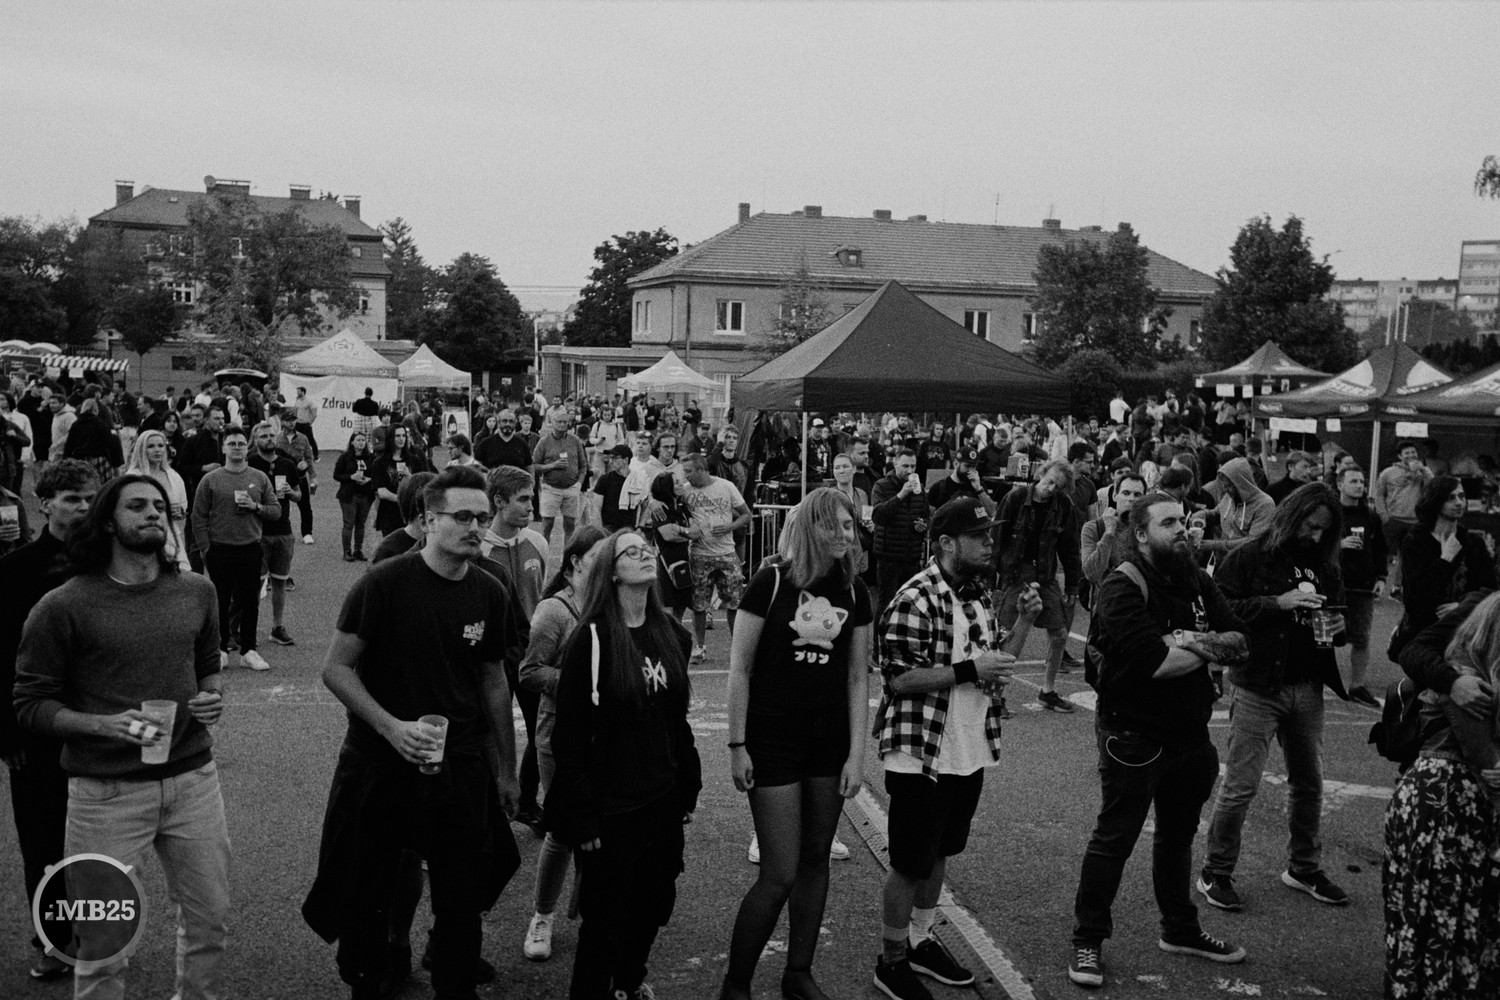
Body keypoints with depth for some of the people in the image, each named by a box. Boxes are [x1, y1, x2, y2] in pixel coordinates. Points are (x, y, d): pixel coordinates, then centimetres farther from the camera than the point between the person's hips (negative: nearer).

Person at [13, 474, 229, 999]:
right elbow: (31, 703, -6)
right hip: (106, 792, -4)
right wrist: (104, 725, -21)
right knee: (104, 941, 7)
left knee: (211, 920, 14)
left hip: (193, 778, 4)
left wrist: (212, 698, -3)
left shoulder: (196, 590, 5)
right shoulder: (64, 607, -9)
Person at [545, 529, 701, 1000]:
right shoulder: (591, 639, -14)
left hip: (663, 802, 6)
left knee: (655, 903, 17)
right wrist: (582, 817, -16)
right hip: (611, 807, -6)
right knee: (607, 916, 4)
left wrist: (689, 785, 10)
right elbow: (570, 734, -14)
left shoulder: (671, 635, 5)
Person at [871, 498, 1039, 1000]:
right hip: (921, 756, -8)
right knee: (911, 864, 4)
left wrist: (1023, 620, 0)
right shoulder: (915, 599, -19)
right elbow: (899, 678, -22)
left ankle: (920, 940, 36)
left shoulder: (979, 593, 7)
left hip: (969, 753, 8)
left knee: (938, 854, 20)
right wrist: (969, 669, -24)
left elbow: (997, 657, 15)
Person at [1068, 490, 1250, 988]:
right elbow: (1156, 662, -29)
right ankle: (1088, 941, 14)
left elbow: (1238, 639, 0)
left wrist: (1190, 642, -18)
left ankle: (1180, 929, 38)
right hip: (1134, 737, -7)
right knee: (1114, 841, 2)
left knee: (1178, 836, 22)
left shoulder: (1196, 580, 5)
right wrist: (1209, 648, -12)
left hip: (1189, 735, 7)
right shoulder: (1123, 588, -19)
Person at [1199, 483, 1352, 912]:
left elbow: (1334, 613, 25)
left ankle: (1304, 868, 32)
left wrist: (1338, 626, 1)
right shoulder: (1251, 557, -6)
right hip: (1258, 687, -6)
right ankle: (1216, 874, 9)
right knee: (1241, 785, -4)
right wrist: (1279, 603, -21)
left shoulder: (1325, 567, 12)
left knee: (1309, 782, 15)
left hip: (1307, 688, 6)